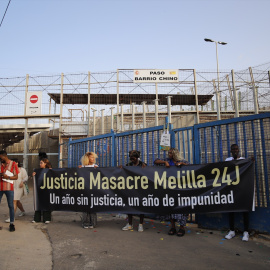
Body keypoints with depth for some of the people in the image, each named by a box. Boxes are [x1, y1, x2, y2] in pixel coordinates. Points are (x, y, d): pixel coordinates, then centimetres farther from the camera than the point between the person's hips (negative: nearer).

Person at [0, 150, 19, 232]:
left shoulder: (13, 164, 2)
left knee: (11, 205, 2)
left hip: (9, 188, -3)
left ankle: (11, 224, 8)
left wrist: (7, 177, -15)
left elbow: (16, 177, 1)